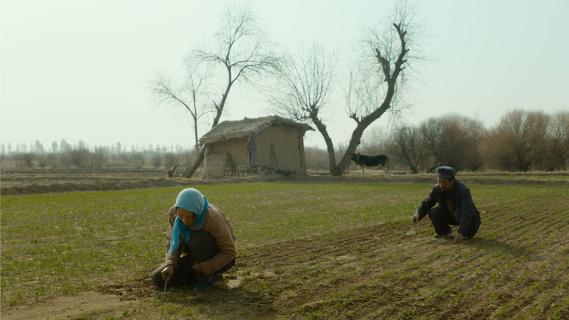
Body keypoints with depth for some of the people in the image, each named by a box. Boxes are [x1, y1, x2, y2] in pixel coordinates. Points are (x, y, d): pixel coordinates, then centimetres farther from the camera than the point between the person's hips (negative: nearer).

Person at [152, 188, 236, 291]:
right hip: (196, 256, 5)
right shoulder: (174, 212, -18)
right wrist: (170, 265, -26)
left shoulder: (213, 218, -33)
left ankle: (208, 275, -11)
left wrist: (204, 269, -32)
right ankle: (199, 275, 7)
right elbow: (172, 243, -8)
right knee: (158, 278, -11)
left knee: (198, 239, -35)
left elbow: (230, 252, -25)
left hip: (218, 258, -5)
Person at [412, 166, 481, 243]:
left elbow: (467, 212, -41)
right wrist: (418, 215, -31)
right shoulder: (437, 188, -16)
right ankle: (445, 232, 5)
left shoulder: (462, 190, -32)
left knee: (460, 212, -36)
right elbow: (426, 203, -10)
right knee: (433, 212, -21)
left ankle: (467, 233, -8)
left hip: (469, 218, -4)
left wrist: (461, 232, -50)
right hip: (451, 215, 4)